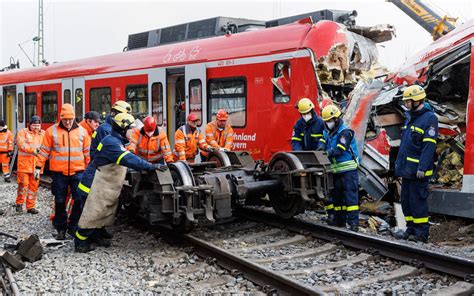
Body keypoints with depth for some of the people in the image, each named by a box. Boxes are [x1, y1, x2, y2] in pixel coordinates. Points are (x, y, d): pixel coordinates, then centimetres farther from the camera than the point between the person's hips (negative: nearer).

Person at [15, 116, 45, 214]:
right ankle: (19, 203, 18)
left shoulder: (43, 134, 11)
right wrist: (34, 150, -23)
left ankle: (31, 206, 15)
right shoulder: (23, 132, 2)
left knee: (34, 185, 6)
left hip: (37, 164, 3)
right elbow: (22, 145, -12)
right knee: (23, 184, -2)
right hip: (24, 163, -3)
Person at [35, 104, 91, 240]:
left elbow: (88, 152, 11)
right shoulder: (52, 131, 3)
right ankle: (61, 228, 19)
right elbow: (44, 151, 5)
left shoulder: (82, 131, 6)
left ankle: (74, 227, 10)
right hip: (59, 173, 0)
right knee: (60, 202, 7)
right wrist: (38, 167, 1)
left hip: (78, 172, 1)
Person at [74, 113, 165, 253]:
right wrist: (152, 166, -35)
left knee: (107, 213, 18)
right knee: (92, 214, -3)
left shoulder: (117, 142, 12)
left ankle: (96, 236, 33)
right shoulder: (111, 143, -23)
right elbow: (129, 160, -33)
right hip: (96, 186, -10)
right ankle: (80, 243, 9)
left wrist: (149, 165, 10)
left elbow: (129, 158, 18)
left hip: (107, 187, 10)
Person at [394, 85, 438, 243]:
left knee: (417, 200, -6)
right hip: (406, 168, 9)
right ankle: (411, 229, 21)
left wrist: (422, 168, -23)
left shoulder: (429, 118, -11)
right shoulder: (409, 117, 16)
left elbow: (429, 145, -18)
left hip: (418, 170, -9)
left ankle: (422, 233, 3)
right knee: (405, 199, 12)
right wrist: (398, 162, 18)